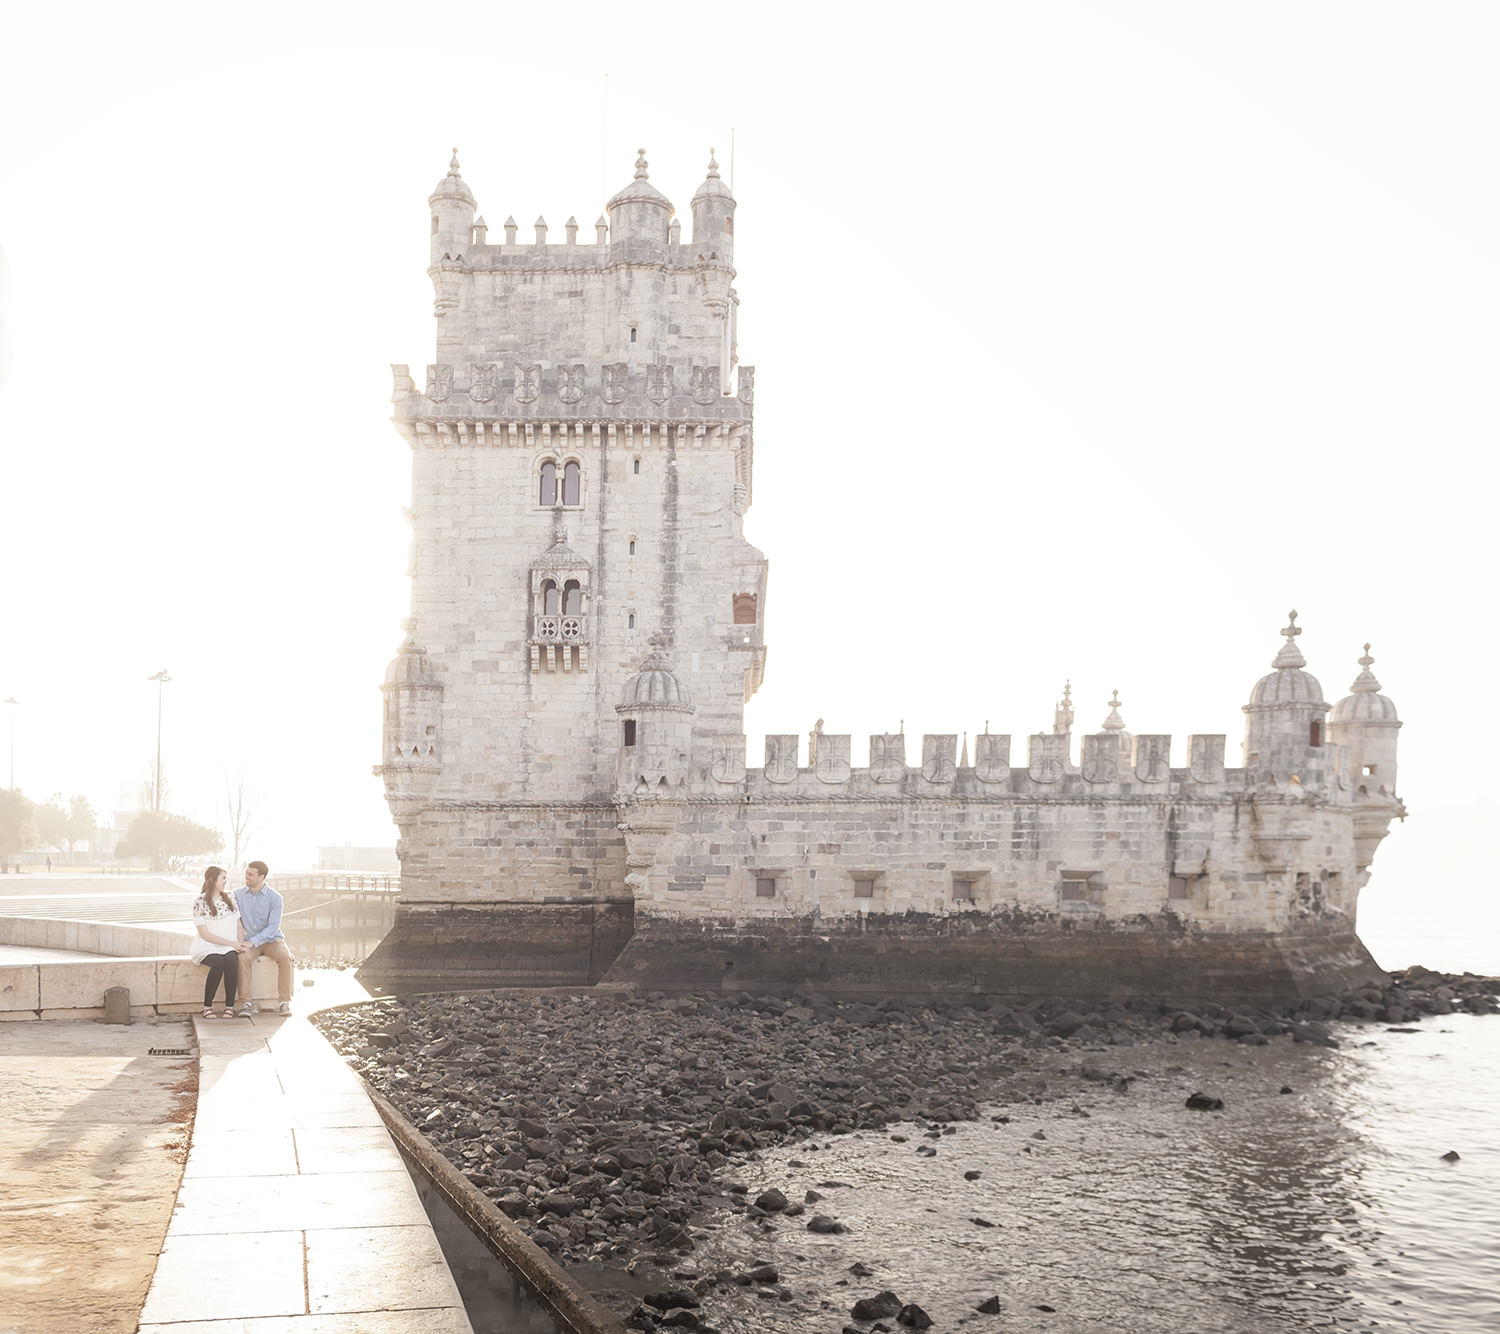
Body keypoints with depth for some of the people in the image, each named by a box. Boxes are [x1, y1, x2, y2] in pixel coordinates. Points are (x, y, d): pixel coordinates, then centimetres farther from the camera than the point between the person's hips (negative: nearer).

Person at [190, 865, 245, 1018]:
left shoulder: (229, 898, 13)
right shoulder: (200, 902, -4)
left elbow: (238, 925, 15)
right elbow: (204, 933, -8)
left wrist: (240, 944, -5)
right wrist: (231, 943, -14)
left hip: (230, 947, 3)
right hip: (208, 947, -3)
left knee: (231, 960, -31)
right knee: (218, 963, -35)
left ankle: (229, 1006, -25)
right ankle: (207, 1007, -23)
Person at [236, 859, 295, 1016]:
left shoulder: (274, 898, -7)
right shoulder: (239, 895, 4)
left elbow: (272, 928, -12)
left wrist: (253, 942, -25)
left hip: (272, 940, -2)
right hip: (251, 942, 2)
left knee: (284, 956, -32)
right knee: (242, 958, -32)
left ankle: (286, 1001, -26)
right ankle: (247, 1002, -28)